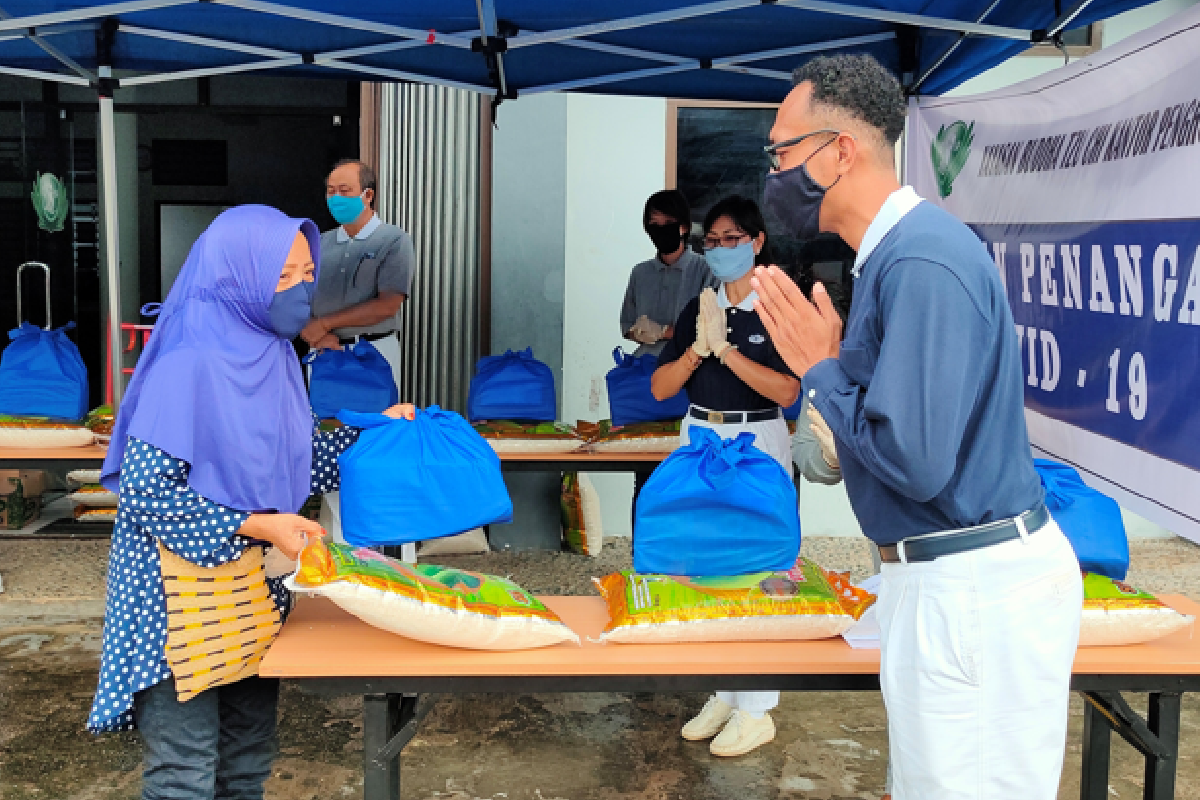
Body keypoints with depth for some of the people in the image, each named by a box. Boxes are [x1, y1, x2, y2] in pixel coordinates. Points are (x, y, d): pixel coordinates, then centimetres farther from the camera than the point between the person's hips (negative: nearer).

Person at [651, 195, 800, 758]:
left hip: (756, 444, -6)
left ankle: (757, 712, 7)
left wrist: (725, 348, -21)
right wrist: (697, 348, -13)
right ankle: (723, 695, 25)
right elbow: (660, 388, 3)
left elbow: (786, 391, -17)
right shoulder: (697, 309, 9)